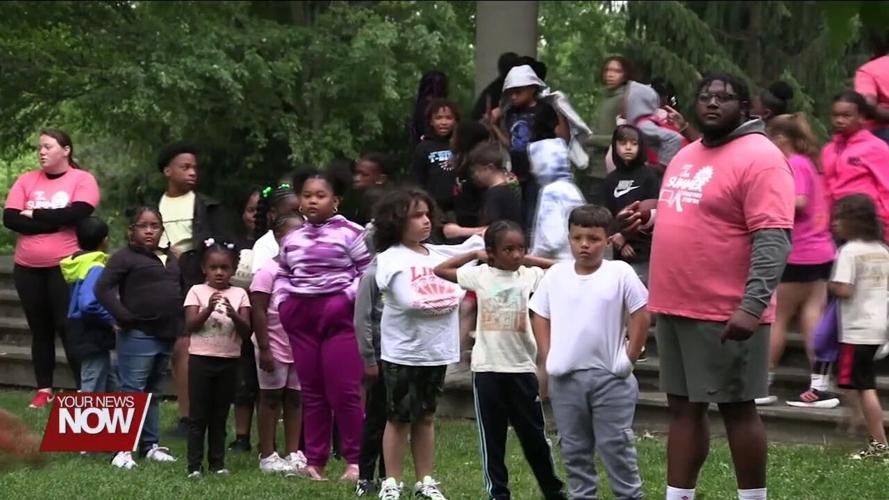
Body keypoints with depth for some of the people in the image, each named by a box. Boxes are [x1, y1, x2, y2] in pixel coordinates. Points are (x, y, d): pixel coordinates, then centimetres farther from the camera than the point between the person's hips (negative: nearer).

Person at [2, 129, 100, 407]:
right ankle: (44, 389, 14)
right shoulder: (26, 181, 6)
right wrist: (54, 222, -14)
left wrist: (34, 214, -9)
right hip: (28, 267, 4)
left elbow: (76, 214, -19)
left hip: (65, 266, -4)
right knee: (40, 329, 9)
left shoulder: (82, 180, -3)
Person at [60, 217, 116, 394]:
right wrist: (111, 321, -19)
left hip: (84, 335, 9)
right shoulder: (96, 269, -18)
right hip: (93, 337, -9)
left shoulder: (79, 266, 9)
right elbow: (88, 304, -32)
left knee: (112, 386, 18)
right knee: (93, 391, -5)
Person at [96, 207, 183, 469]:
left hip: (166, 336, 7)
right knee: (131, 392, -7)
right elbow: (103, 289, -14)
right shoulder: (125, 257, -7)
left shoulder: (172, 259, 14)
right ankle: (123, 448, -7)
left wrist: (180, 324, 10)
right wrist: (124, 316, -17)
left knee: (153, 393, 15)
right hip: (138, 336, -7)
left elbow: (181, 289, 23)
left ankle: (150, 445, 21)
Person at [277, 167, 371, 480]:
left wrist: (345, 299, -15)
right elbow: (283, 275, 23)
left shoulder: (351, 233, -5)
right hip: (301, 317, 6)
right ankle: (314, 460, 12)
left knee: (344, 390, -7)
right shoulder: (291, 239, 14)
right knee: (311, 391, 8)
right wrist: (284, 304, 8)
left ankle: (354, 460, 1)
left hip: (339, 315, -6)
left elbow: (368, 274, -7)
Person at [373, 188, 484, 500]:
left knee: (426, 417, 13)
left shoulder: (439, 254, 8)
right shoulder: (390, 259, -9)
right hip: (403, 352, -5)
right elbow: (410, 301, -18)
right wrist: (443, 298, -7)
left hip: (437, 350, 5)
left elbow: (456, 292, 11)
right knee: (399, 418, 3)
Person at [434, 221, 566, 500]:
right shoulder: (479, 275, -1)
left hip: (522, 367, 0)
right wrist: (474, 255, 3)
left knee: (534, 435, 8)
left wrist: (531, 260, -1)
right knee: (492, 436, 6)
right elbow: (439, 270, 6)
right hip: (487, 368, 0)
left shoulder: (530, 275, -1)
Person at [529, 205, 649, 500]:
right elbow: (540, 317, 10)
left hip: (610, 376, -3)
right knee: (574, 448, 12)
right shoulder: (556, 275, 3)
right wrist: (548, 358, 2)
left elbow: (640, 317, -4)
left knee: (616, 445, 1)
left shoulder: (620, 273, -7)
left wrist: (629, 358, -7)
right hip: (566, 377, 4)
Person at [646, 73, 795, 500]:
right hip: (675, 307, 8)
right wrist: (665, 295, 20)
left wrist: (752, 306, -29)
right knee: (683, 408, 11)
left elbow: (773, 239, -20)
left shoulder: (758, 157, -12)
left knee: (737, 408, -1)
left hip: (727, 314, -8)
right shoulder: (686, 155, 16)